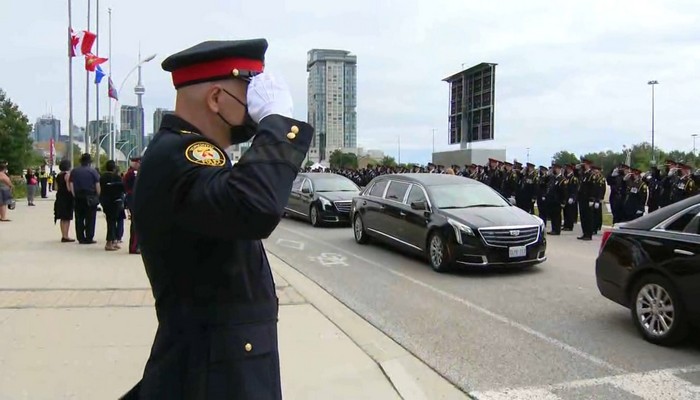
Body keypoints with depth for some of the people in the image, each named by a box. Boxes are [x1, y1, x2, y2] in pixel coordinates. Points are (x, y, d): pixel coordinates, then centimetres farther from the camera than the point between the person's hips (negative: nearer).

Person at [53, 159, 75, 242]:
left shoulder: (58, 175, 11)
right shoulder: (67, 175, -14)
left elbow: (56, 187, 15)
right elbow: (68, 188, -19)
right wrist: (73, 194, -6)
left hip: (60, 197, 8)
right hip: (67, 198, -8)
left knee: (62, 218, 14)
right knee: (67, 218, -5)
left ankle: (63, 236, 21)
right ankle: (65, 236, -6)